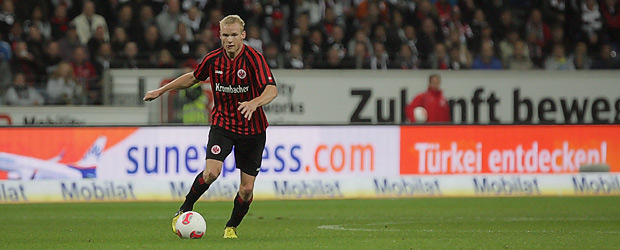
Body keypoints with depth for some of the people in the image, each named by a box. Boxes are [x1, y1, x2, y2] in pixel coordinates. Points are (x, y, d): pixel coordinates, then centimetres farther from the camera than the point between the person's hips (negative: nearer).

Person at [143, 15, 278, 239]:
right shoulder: (213, 59, -4)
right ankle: (185, 210, 3)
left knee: (247, 188, 0)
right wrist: (161, 90, 19)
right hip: (222, 123, 1)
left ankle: (231, 227, 25)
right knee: (211, 172, -21)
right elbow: (193, 77, 17)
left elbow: (272, 89, -27)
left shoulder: (253, 59, -16)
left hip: (251, 128, -1)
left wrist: (254, 103, -48)